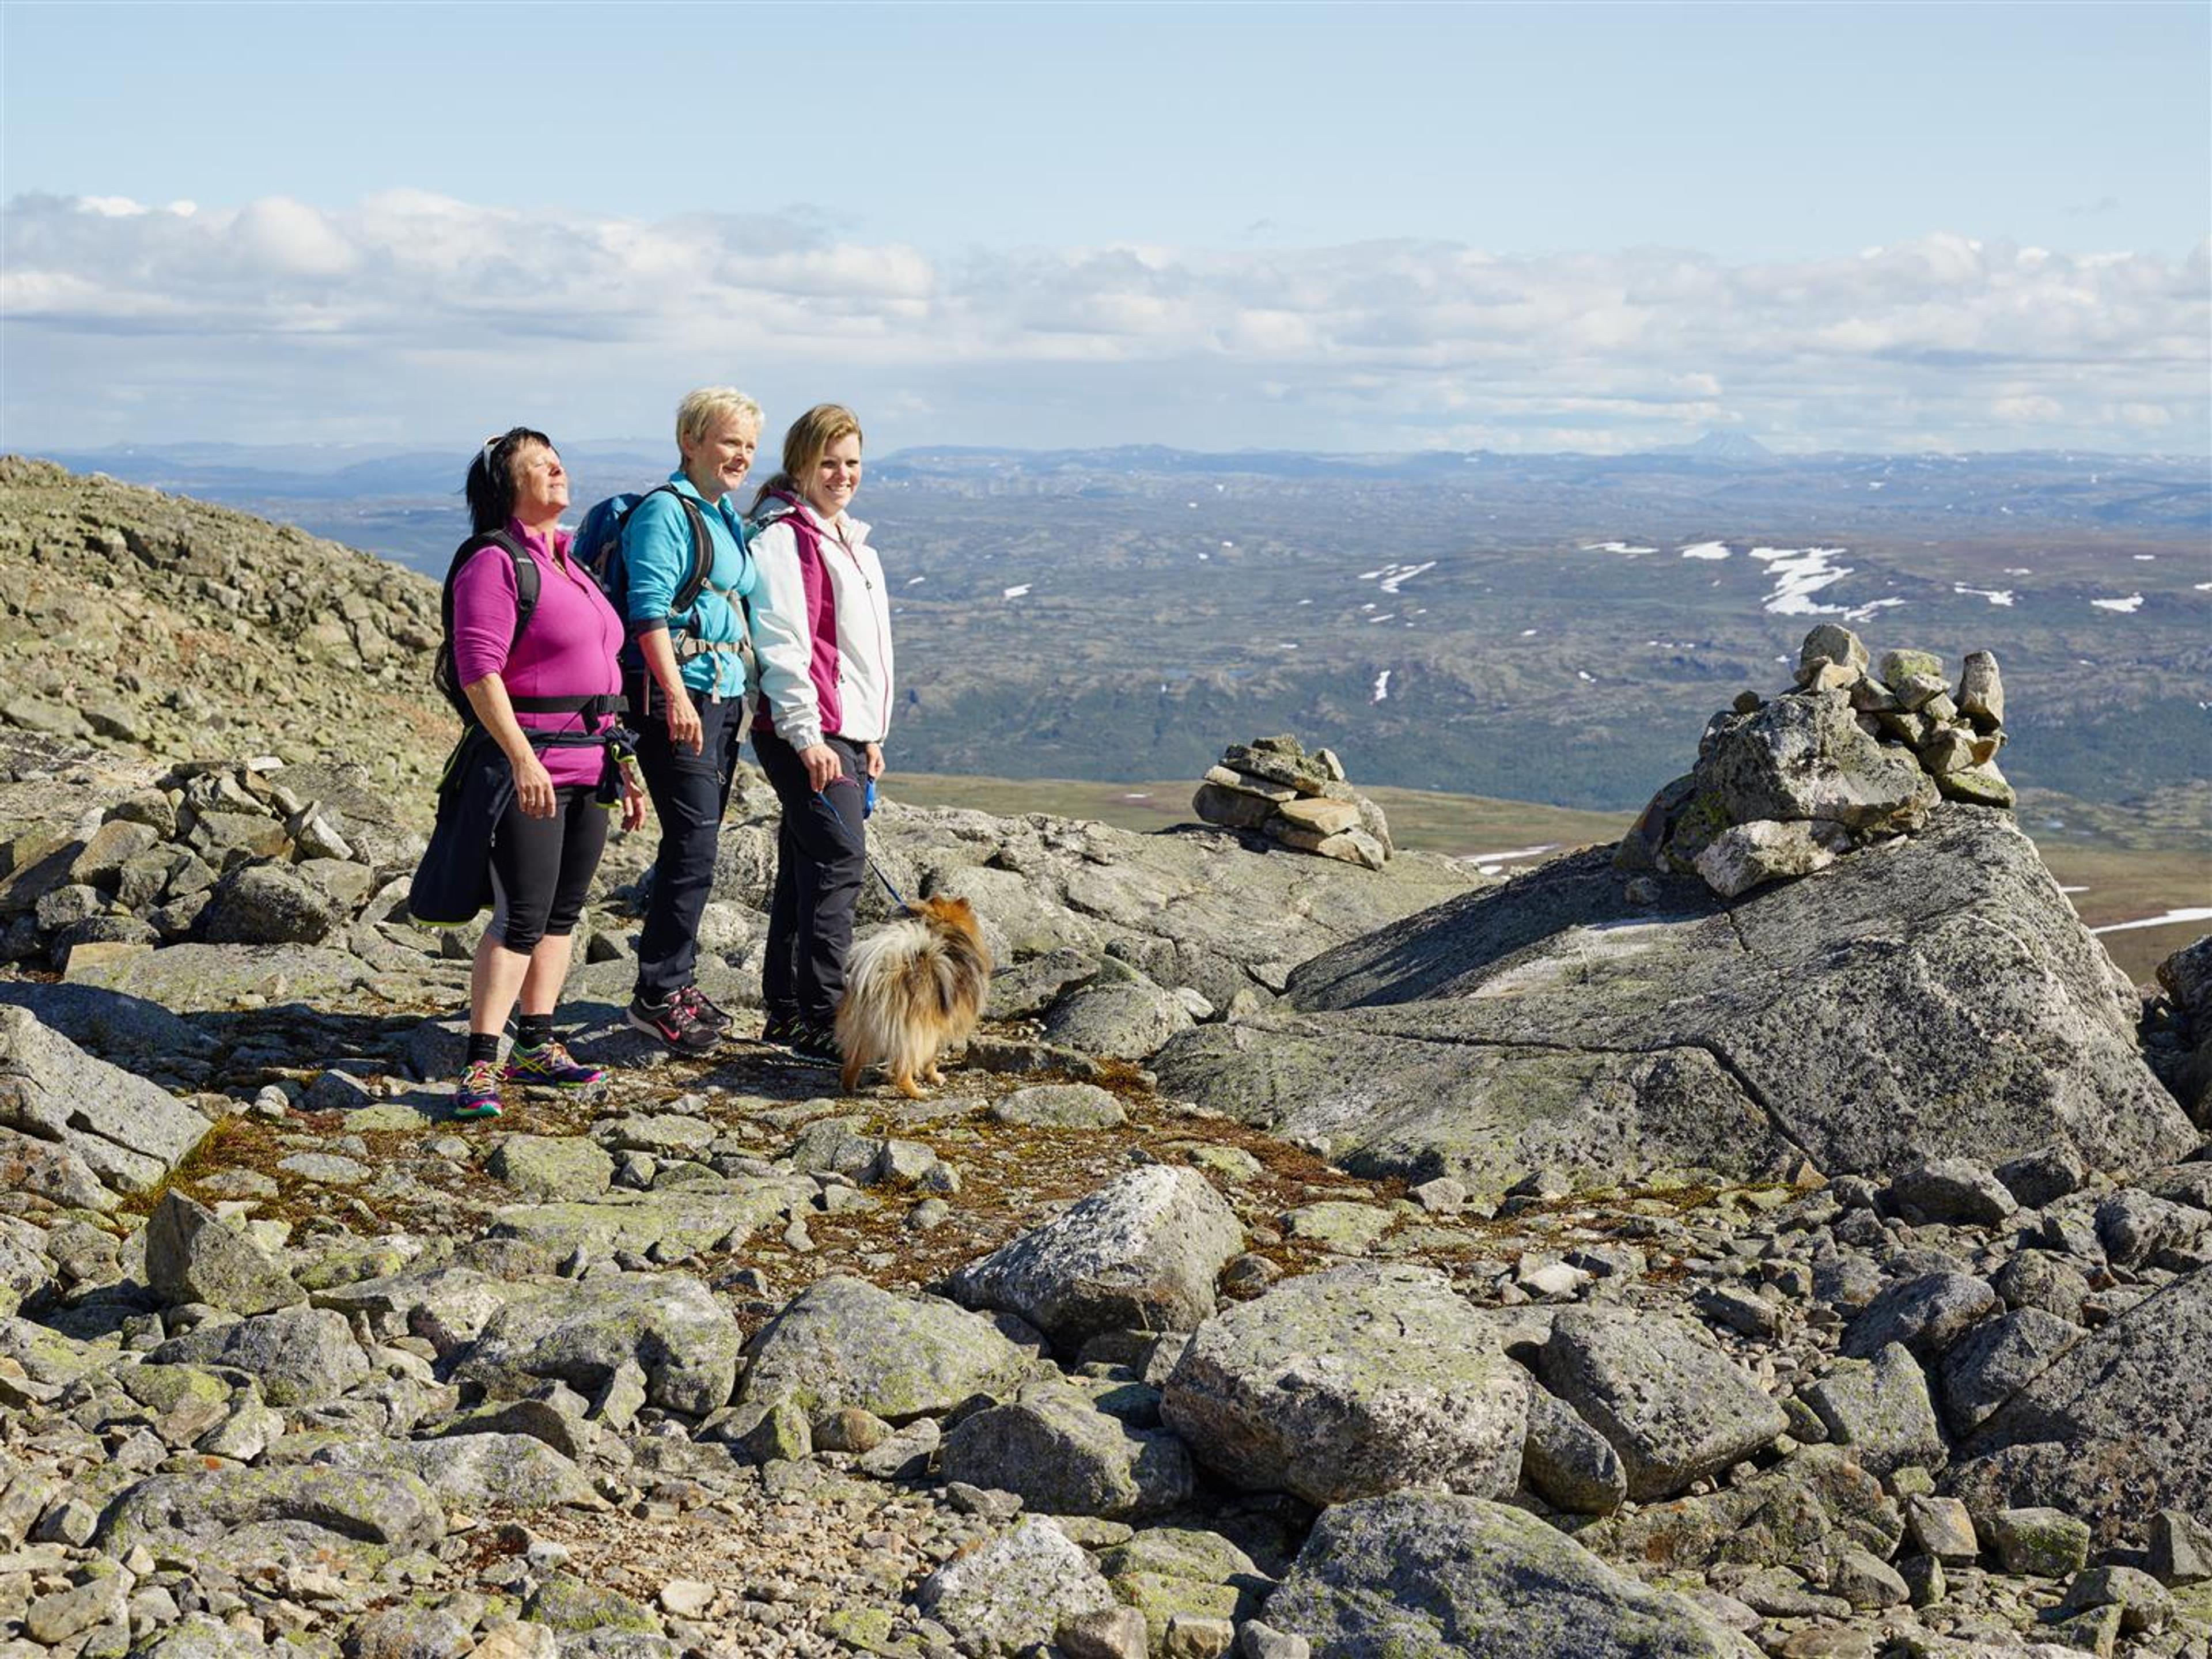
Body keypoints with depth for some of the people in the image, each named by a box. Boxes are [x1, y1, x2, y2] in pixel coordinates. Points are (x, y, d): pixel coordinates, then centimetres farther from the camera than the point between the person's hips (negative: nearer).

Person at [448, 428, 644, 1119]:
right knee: (522, 918, -10)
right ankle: (480, 1066, -6)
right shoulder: (496, 564, -9)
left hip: (586, 769, 9)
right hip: (527, 765, -9)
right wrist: (522, 759, -25)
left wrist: (621, 765, 22)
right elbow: (478, 669, -18)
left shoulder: (570, 565, 19)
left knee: (563, 912, 12)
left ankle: (536, 1047, 21)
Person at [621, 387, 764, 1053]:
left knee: (695, 846, 12)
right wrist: (676, 694, -24)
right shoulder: (665, 510, -8)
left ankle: (675, 982, 20)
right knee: (693, 842, -12)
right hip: (674, 693, -9)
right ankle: (659, 996, -7)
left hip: (724, 694, 9)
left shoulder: (727, 517, 19)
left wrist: (740, 697, 23)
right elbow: (649, 610, -16)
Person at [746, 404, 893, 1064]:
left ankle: (784, 1012, 17)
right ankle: (820, 1022, -13)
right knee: (841, 861, -14)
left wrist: (871, 736, 24)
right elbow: (781, 643, -15)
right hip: (808, 733, -9)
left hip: (846, 731, 9)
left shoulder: (849, 540, 21)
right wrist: (806, 735, -20)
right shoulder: (784, 536, -8)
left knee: (806, 867, 11)